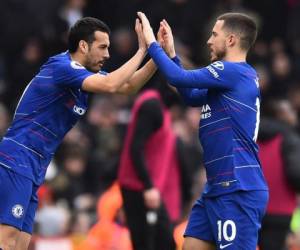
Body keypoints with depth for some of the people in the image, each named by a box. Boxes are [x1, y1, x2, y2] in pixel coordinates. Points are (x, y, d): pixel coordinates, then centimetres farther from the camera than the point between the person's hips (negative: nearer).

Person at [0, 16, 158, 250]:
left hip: (31, 170, 10)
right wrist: (142, 50, -16)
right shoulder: (60, 66, -13)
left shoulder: (86, 73, 15)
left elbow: (128, 86, 18)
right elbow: (110, 85, -24)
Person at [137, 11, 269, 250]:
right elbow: (191, 96, 27)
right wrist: (171, 52, 22)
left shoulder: (234, 72, -13)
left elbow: (178, 77, -17)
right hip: (218, 188, 10)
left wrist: (152, 43, -4)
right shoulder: (232, 76, 16)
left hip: (239, 190, -10)